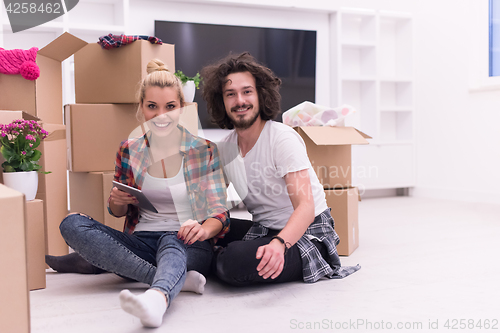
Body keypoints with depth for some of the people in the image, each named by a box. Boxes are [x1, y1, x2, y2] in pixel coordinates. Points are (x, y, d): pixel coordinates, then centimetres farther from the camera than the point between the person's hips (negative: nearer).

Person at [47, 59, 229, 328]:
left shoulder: (204, 151, 2)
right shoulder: (129, 151, 9)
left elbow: (220, 213, 0)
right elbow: (119, 212, 17)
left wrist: (204, 229, -25)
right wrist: (117, 201, -9)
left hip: (188, 244, -3)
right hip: (141, 242, 4)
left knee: (172, 243, -39)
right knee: (72, 224, -20)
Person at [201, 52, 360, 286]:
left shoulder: (283, 139, -19)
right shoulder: (224, 149, 2)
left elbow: (306, 208, -28)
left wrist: (279, 243, -47)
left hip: (306, 233, -8)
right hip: (264, 230, 8)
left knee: (232, 262, -31)